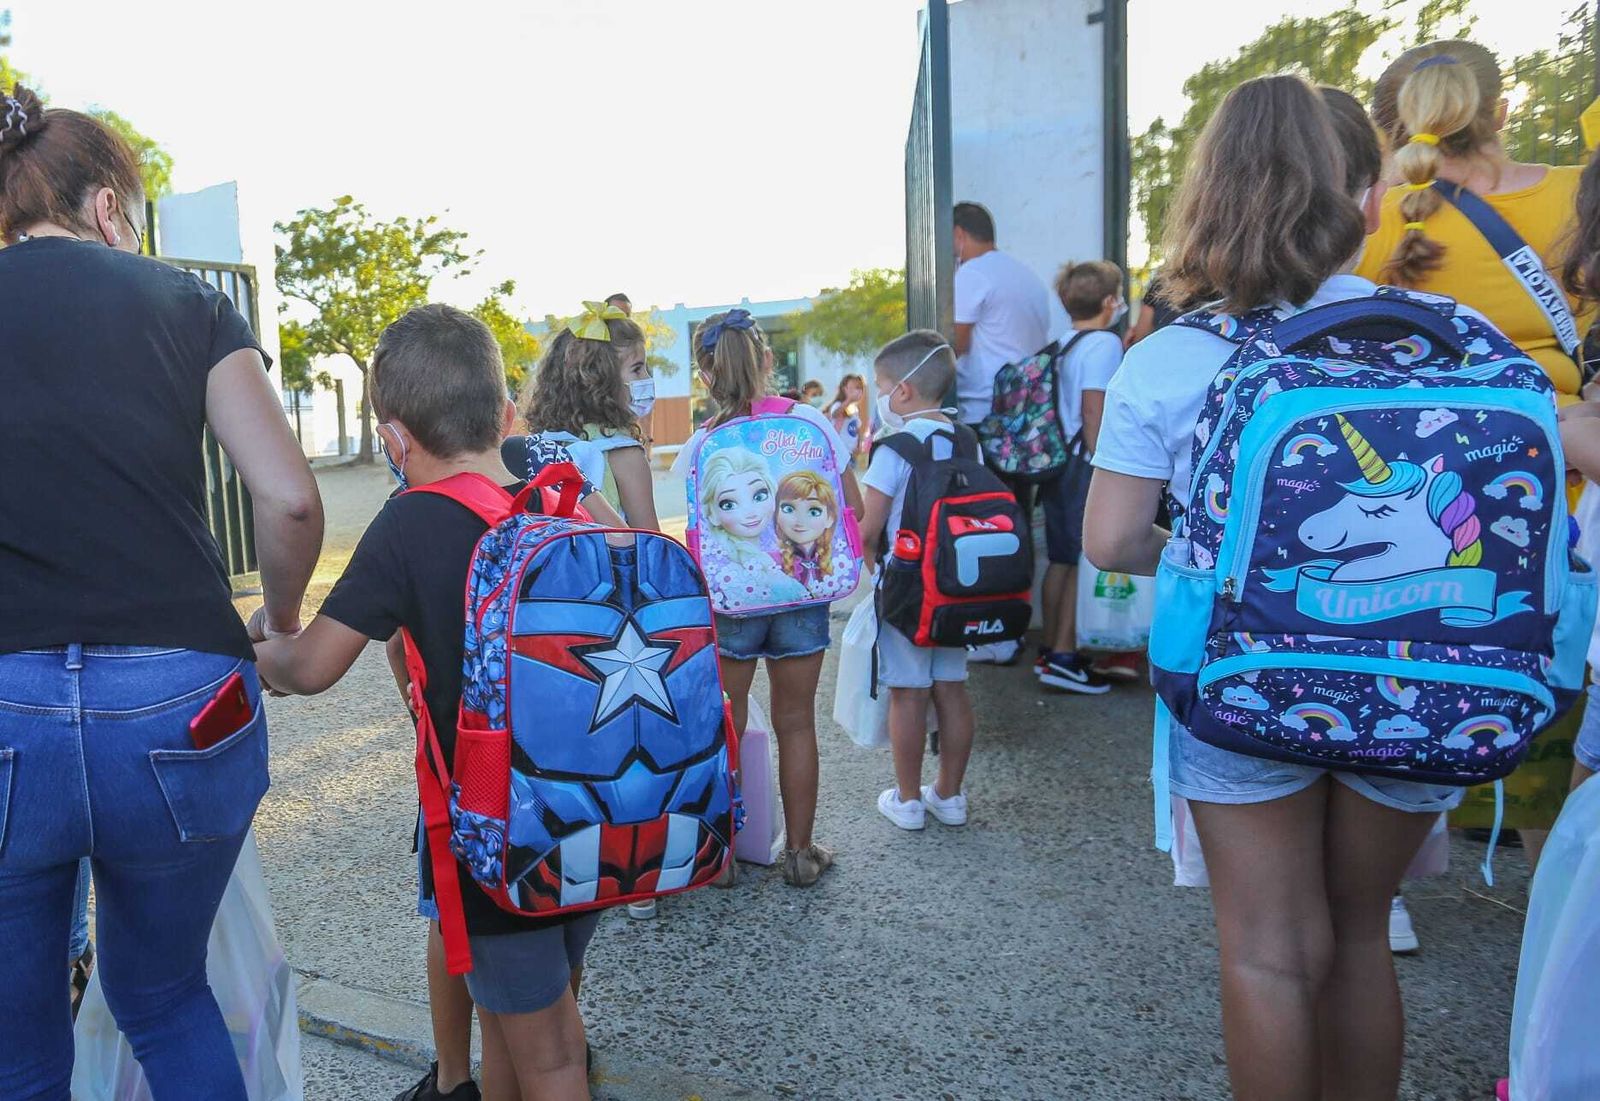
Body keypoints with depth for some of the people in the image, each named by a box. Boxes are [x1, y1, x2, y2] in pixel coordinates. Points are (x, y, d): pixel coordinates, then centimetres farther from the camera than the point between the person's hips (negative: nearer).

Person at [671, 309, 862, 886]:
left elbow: (696, 539, -11)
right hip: (802, 594, 2)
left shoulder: (699, 447, -9)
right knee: (796, 723, 15)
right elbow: (853, 508, -1)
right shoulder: (811, 421, -6)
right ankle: (800, 851, 26)